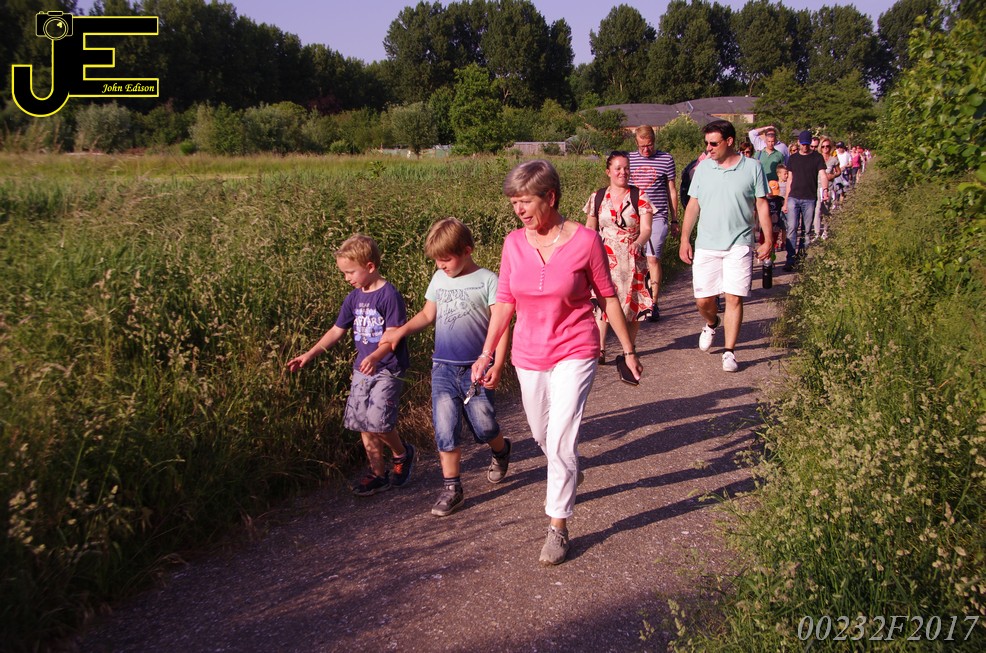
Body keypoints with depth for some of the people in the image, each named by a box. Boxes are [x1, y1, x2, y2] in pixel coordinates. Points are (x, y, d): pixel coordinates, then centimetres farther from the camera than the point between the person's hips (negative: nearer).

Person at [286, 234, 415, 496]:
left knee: (378, 420, -17)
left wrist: (374, 357, -35)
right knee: (364, 424, 7)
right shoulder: (353, 298, 8)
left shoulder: (389, 295, -14)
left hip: (387, 369, -7)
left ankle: (402, 453, 13)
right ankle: (378, 474, 21)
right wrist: (310, 354, 8)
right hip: (362, 369, 7)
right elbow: (337, 331, 15)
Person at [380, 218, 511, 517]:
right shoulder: (439, 279, 9)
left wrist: (498, 364, -20)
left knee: (483, 427, 3)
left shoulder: (487, 280, -8)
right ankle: (451, 489, 13)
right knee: (445, 430, 1)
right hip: (443, 368, 4)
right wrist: (401, 331, 5)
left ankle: (500, 451, 37)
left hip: (477, 369, -4)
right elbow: (427, 314, 20)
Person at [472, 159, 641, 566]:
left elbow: (607, 297, -2)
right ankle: (569, 474, 52)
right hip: (529, 356, 4)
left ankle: (558, 526, 5)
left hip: (574, 353, -4)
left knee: (561, 438, -12)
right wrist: (486, 353, 5)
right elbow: (505, 301, 6)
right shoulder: (514, 243, -3)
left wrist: (628, 350, 3)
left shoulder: (585, 240, -12)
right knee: (542, 434, 19)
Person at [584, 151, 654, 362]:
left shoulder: (639, 197, -1)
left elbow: (646, 229, -8)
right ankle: (600, 349, -7)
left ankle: (630, 347, 23)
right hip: (604, 258, 0)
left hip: (632, 259, 0)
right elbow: (590, 228, 14)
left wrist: (638, 244, -28)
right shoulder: (597, 197, 5)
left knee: (632, 301, 6)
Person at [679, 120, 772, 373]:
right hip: (706, 245, 2)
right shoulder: (703, 167, 5)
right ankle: (712, 324, 39)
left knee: (734, 298, -5)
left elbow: (761, 205, 4)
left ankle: (729, 352, 6)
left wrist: (768, 240, 1)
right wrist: (684, 240, 5)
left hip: (739, 245, -2)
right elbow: (693, 205, 9)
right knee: (703, 300, 4)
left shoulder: (752, 168, 0)